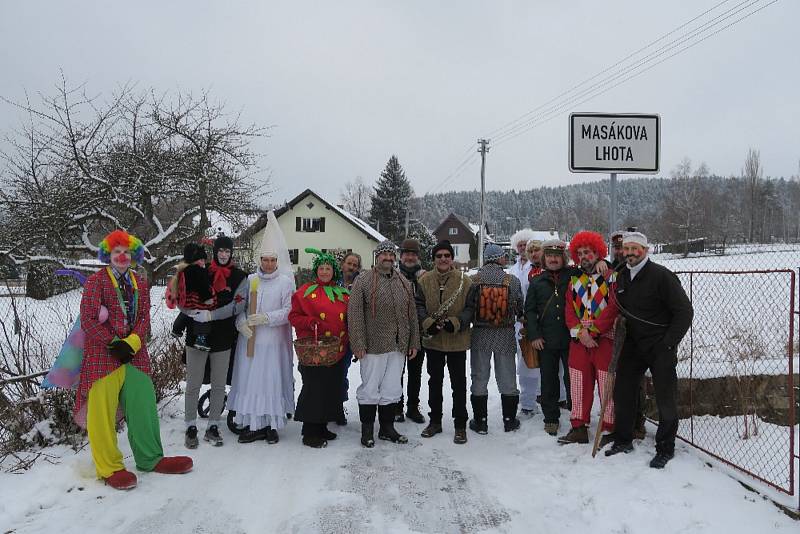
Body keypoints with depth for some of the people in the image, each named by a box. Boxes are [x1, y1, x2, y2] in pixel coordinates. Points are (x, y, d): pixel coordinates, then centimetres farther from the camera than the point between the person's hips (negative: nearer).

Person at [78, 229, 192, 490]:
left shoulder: (140, 283, 13)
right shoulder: (96, 281, -2)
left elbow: (145, 317, 7)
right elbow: (88, 320, -8)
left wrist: (131, 342, -10)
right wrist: (114, 343, -12)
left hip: (134, 352, 5)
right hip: (103, 354, -4)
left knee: (144, 405, 7)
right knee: (102, 411, -2)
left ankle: (151, 458, 21)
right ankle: (110, 467, 13)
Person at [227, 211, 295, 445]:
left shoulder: (285, 282, -1)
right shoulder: (249, 280, 9)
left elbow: (289, 311, -6)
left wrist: (266, 318, -16)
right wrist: (242, 323, -9)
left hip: (274, 340, -3)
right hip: (250, 339, 3)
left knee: (272, 380, 0)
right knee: (249, 379, 4)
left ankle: (271, 425, 12)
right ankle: (252, 424, 14)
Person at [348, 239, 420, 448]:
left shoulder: (404, 283, 13)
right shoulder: (363, 280, -4)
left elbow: (412, 315, 16)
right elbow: (354, 314, -9)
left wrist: (414, 342, 12)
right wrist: (358, 344, -14)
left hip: (398, 347, 5)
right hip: (373, 346, -5)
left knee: (392, 389, 13)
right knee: (370, 389, 4)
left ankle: (387, 428, 26)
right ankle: (367, 430, 19)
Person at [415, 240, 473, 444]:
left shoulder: (465, 281, -5)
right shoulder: (425, 280, 1)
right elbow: (419, 305, 0)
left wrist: (456, 323, -20)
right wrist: (427, 323, -17)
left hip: (457, 341, -2)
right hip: (433, 340, 3)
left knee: (458, 383, 6)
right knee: (434, 381, 16)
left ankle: (460, 425, 19)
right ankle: (435, 421, 31)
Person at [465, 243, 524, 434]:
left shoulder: (474, 280, -12)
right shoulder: (512, 281, -10)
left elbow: (468, 308, -9)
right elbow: (520, 309, -1)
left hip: (480, 334, 0)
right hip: (506, 336, 0)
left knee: (479, 378, 11)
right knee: (507, 378, 14)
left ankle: (480, 421, 16)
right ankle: (509, 420, 22)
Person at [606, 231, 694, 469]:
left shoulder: (661, 275, -14)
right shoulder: (620, 277, 6)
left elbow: (685, 311, -13)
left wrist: (668, 343, -14)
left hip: (660, 348, -6)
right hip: (632, 346, 6)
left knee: (666, 400, 2)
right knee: (622, 393, 10)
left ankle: (665, 449, 18)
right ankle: (623, 440, 26)